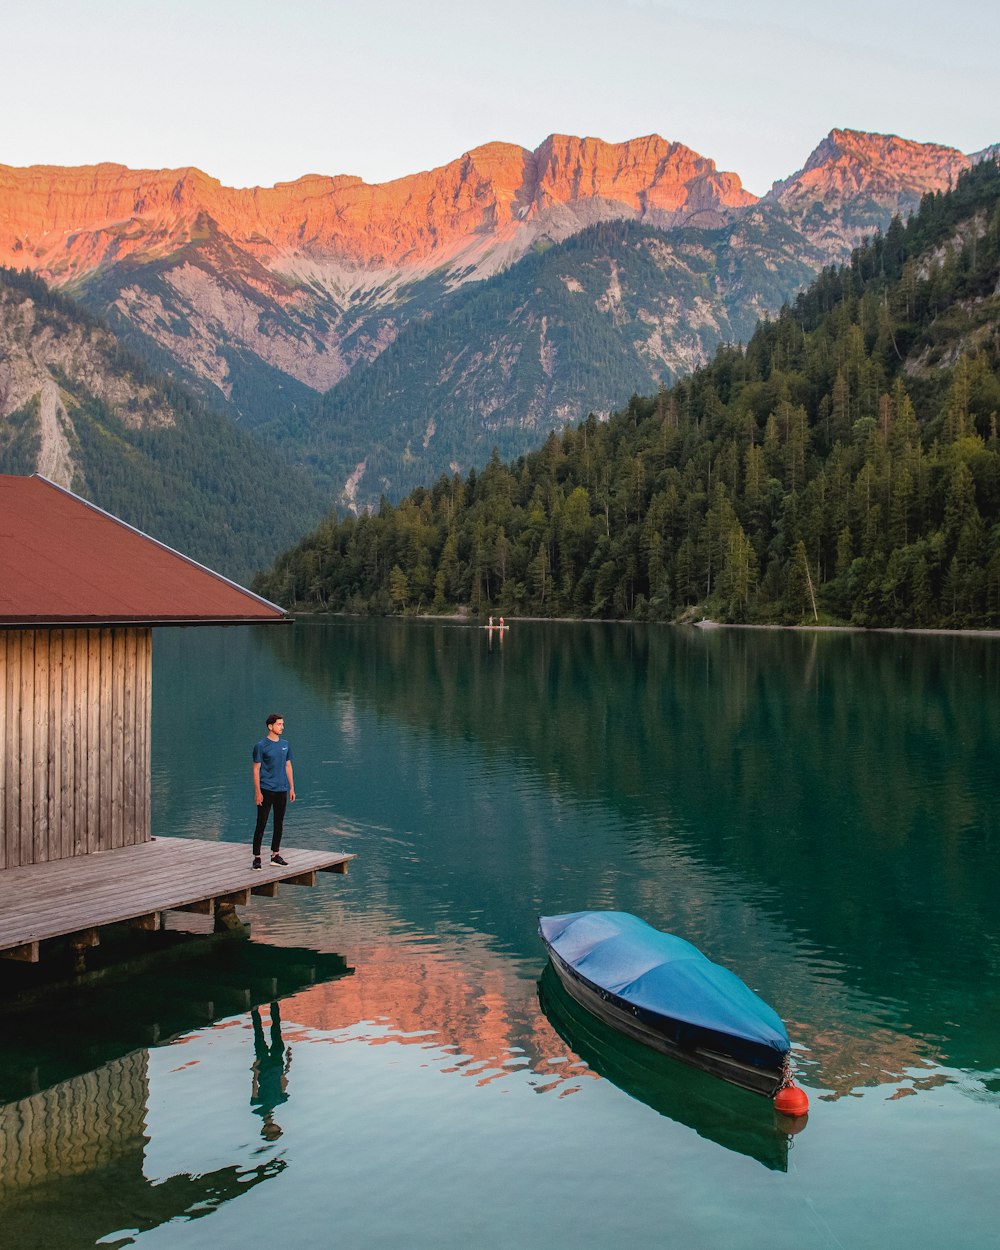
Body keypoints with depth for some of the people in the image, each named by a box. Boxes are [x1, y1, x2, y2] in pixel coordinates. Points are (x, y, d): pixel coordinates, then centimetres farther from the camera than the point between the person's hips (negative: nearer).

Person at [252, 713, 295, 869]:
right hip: (266, 790, -6)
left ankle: (275, 855, 21)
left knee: (279, 824, 11)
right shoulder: (261, 746, -7)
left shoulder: (285, 745, 9)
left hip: (282, 790, 6)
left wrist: (292, 788, 11)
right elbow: (256, 769, -8)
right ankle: (256, 857, 1)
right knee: (261, 824, -3)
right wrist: (257, 792, -12)